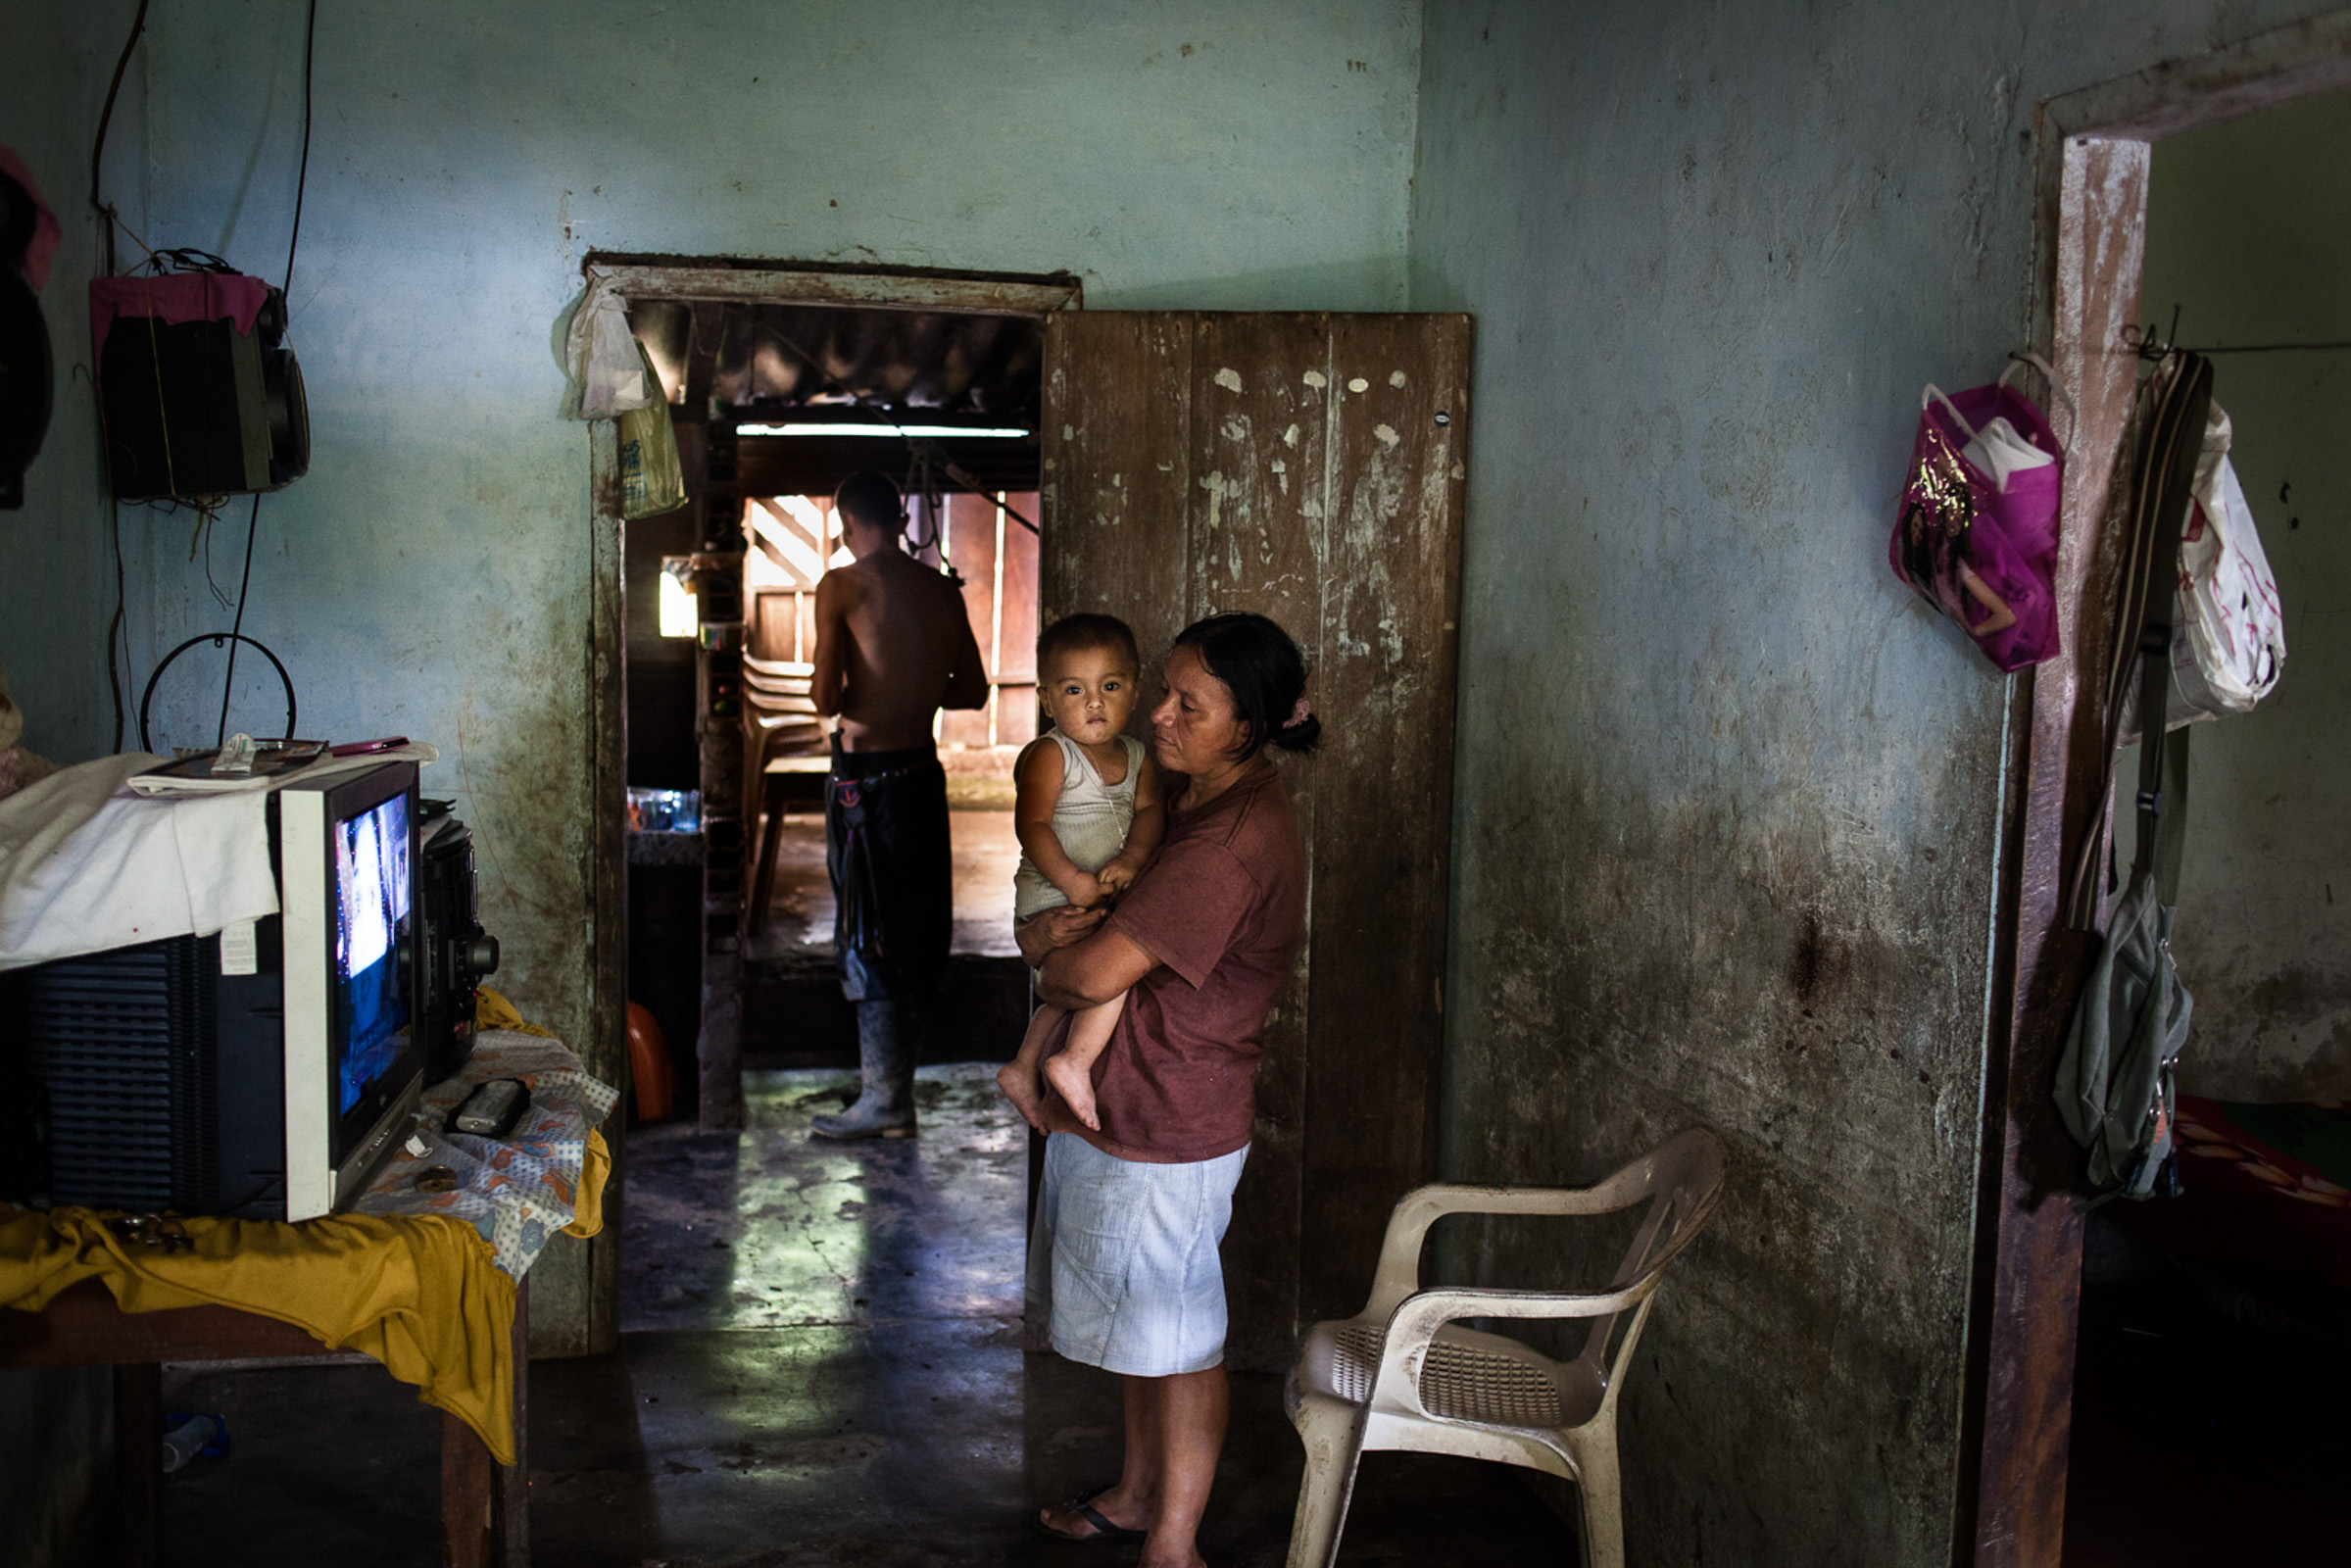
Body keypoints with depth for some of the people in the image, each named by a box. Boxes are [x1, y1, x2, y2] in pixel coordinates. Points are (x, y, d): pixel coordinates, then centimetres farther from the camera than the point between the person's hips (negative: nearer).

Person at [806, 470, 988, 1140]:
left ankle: (885, 1100, 6)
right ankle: (896, 1085, 26)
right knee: (912, 928, 15)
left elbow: (825, 697, -14)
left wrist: (836, 697, 7)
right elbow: (973, 688, 12)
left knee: (869, 937, 1)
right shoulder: (942, 589, 7)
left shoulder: (842, 585, -11)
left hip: (866, 777, -6)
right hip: (923, 769, 6)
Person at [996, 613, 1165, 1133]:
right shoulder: (1048, 755, -15)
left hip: (1101, 899, 9)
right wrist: (1073, 881, -31)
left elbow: (1149, 809, -1)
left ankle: (1022, 1069, 41)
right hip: (1053, 903, -9)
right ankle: (1074, 1064, -20)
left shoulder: (1136, 756, 7)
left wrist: (1132, 857, -21)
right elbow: (1032, 826, -22)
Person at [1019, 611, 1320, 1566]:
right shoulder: (1182, 790, 3)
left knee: (1177, 1339, 7)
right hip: (1120, 1108, 9)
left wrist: (1052, 967, -5)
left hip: (1170, 1131, -9)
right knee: (1138, 1318, 24)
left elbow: (1095, 972, -28)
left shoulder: (1235, 842, -27)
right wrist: (1049, 926, -8)